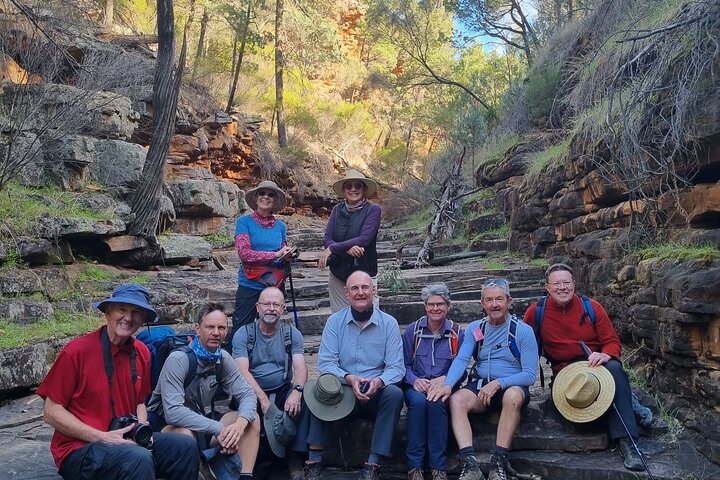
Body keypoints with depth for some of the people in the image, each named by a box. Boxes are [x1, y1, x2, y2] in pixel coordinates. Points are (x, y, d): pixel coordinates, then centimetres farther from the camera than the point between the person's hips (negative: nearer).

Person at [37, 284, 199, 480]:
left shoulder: (141, 352, 3)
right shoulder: (77, 351, -14)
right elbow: (52, 412, -10)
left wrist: (143, 428, -5)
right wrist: (102, 438, -18)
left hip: (126, 441, 6)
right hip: (79, 449, -6)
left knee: (186, 447, -10)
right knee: (139, 459, -32)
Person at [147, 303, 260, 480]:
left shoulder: (223, 358, -4)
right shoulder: (178, 359, -23)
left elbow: (246, 392, -6)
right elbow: (173, 412, -33)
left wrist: (240, 423, -28)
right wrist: (219, 429, -33)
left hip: (202, 423, 6)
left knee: (251, 419, -11)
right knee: (185, 433, -38)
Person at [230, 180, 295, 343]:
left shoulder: (280, 225, 9)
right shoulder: (244, 222, -3)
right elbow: (245, 253, -13)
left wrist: (287, 257, -5)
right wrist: (275, 255, -14)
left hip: (274, 286, 4)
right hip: (250, 285, -4)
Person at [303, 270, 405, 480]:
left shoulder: (389, 323, -1)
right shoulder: (335, 321, 1)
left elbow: (396, 367, -6)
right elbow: (325, 363, -6)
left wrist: (378, 381, -28)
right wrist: (348, 378, -26)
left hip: (376, 396, 0)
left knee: (394, 393, -30)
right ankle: (313, 462, -21)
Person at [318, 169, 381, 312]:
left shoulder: (373, 209, -3)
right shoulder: (337, 210, 8)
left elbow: (364, 239, -15)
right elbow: (327, 240, 0)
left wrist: (332, 248, -12)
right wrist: (347, 249, -19)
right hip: (338, 275, 4)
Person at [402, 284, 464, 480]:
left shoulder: (457, 333, 6)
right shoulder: (412, 330, 8)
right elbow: (405, 364, 7)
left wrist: (445, 379, -16)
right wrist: (415, 380, -14)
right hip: (416, 386, 1)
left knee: (436, 402, -35)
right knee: (418, 400, -34)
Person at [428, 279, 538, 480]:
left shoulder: (523, 331, -4)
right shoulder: (474, 329, 6)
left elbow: (530, 375, -9)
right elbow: (461, 359, -7)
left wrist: (498, 383, -22)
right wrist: (448, 384, -26)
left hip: (512, 387, -3)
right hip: (480, 385, 3)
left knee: (513, 396, -37)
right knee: (456, 399, -27)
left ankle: (499, 461, -30)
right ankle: (470, 464, -33)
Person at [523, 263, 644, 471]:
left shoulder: (592, 307, 1)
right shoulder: (536, 312, -1)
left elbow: (613, 342, 2)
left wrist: (605, 355, -21)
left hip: (596, 364, 1)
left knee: (614, 368, -33)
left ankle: (626, 441, -33)